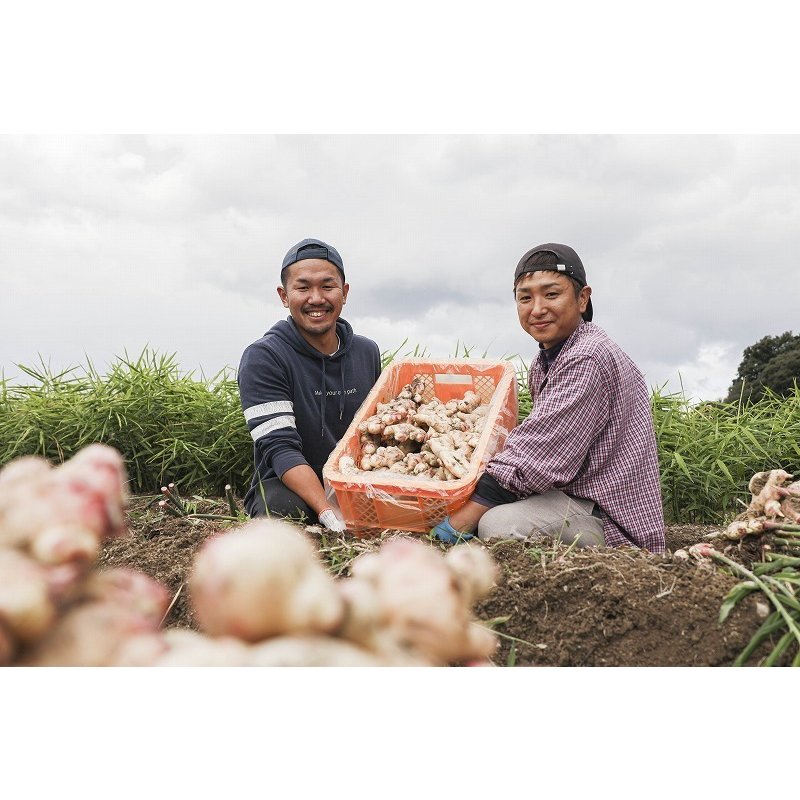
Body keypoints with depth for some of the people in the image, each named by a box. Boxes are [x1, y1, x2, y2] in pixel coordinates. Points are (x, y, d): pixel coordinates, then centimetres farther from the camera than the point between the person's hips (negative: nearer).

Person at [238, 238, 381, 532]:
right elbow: (280, 448, -21)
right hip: (288, 487, -5)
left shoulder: (367, 352, 7)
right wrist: (329, 513, -36)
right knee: (285, 507, -39)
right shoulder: (263, 357, -12)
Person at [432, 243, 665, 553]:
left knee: (498, 525, -32)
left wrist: (461, 521, -25)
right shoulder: (546, 359, 13)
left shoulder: (588, 360, -20)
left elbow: (538, 454, -25)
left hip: (610, 515, -10)